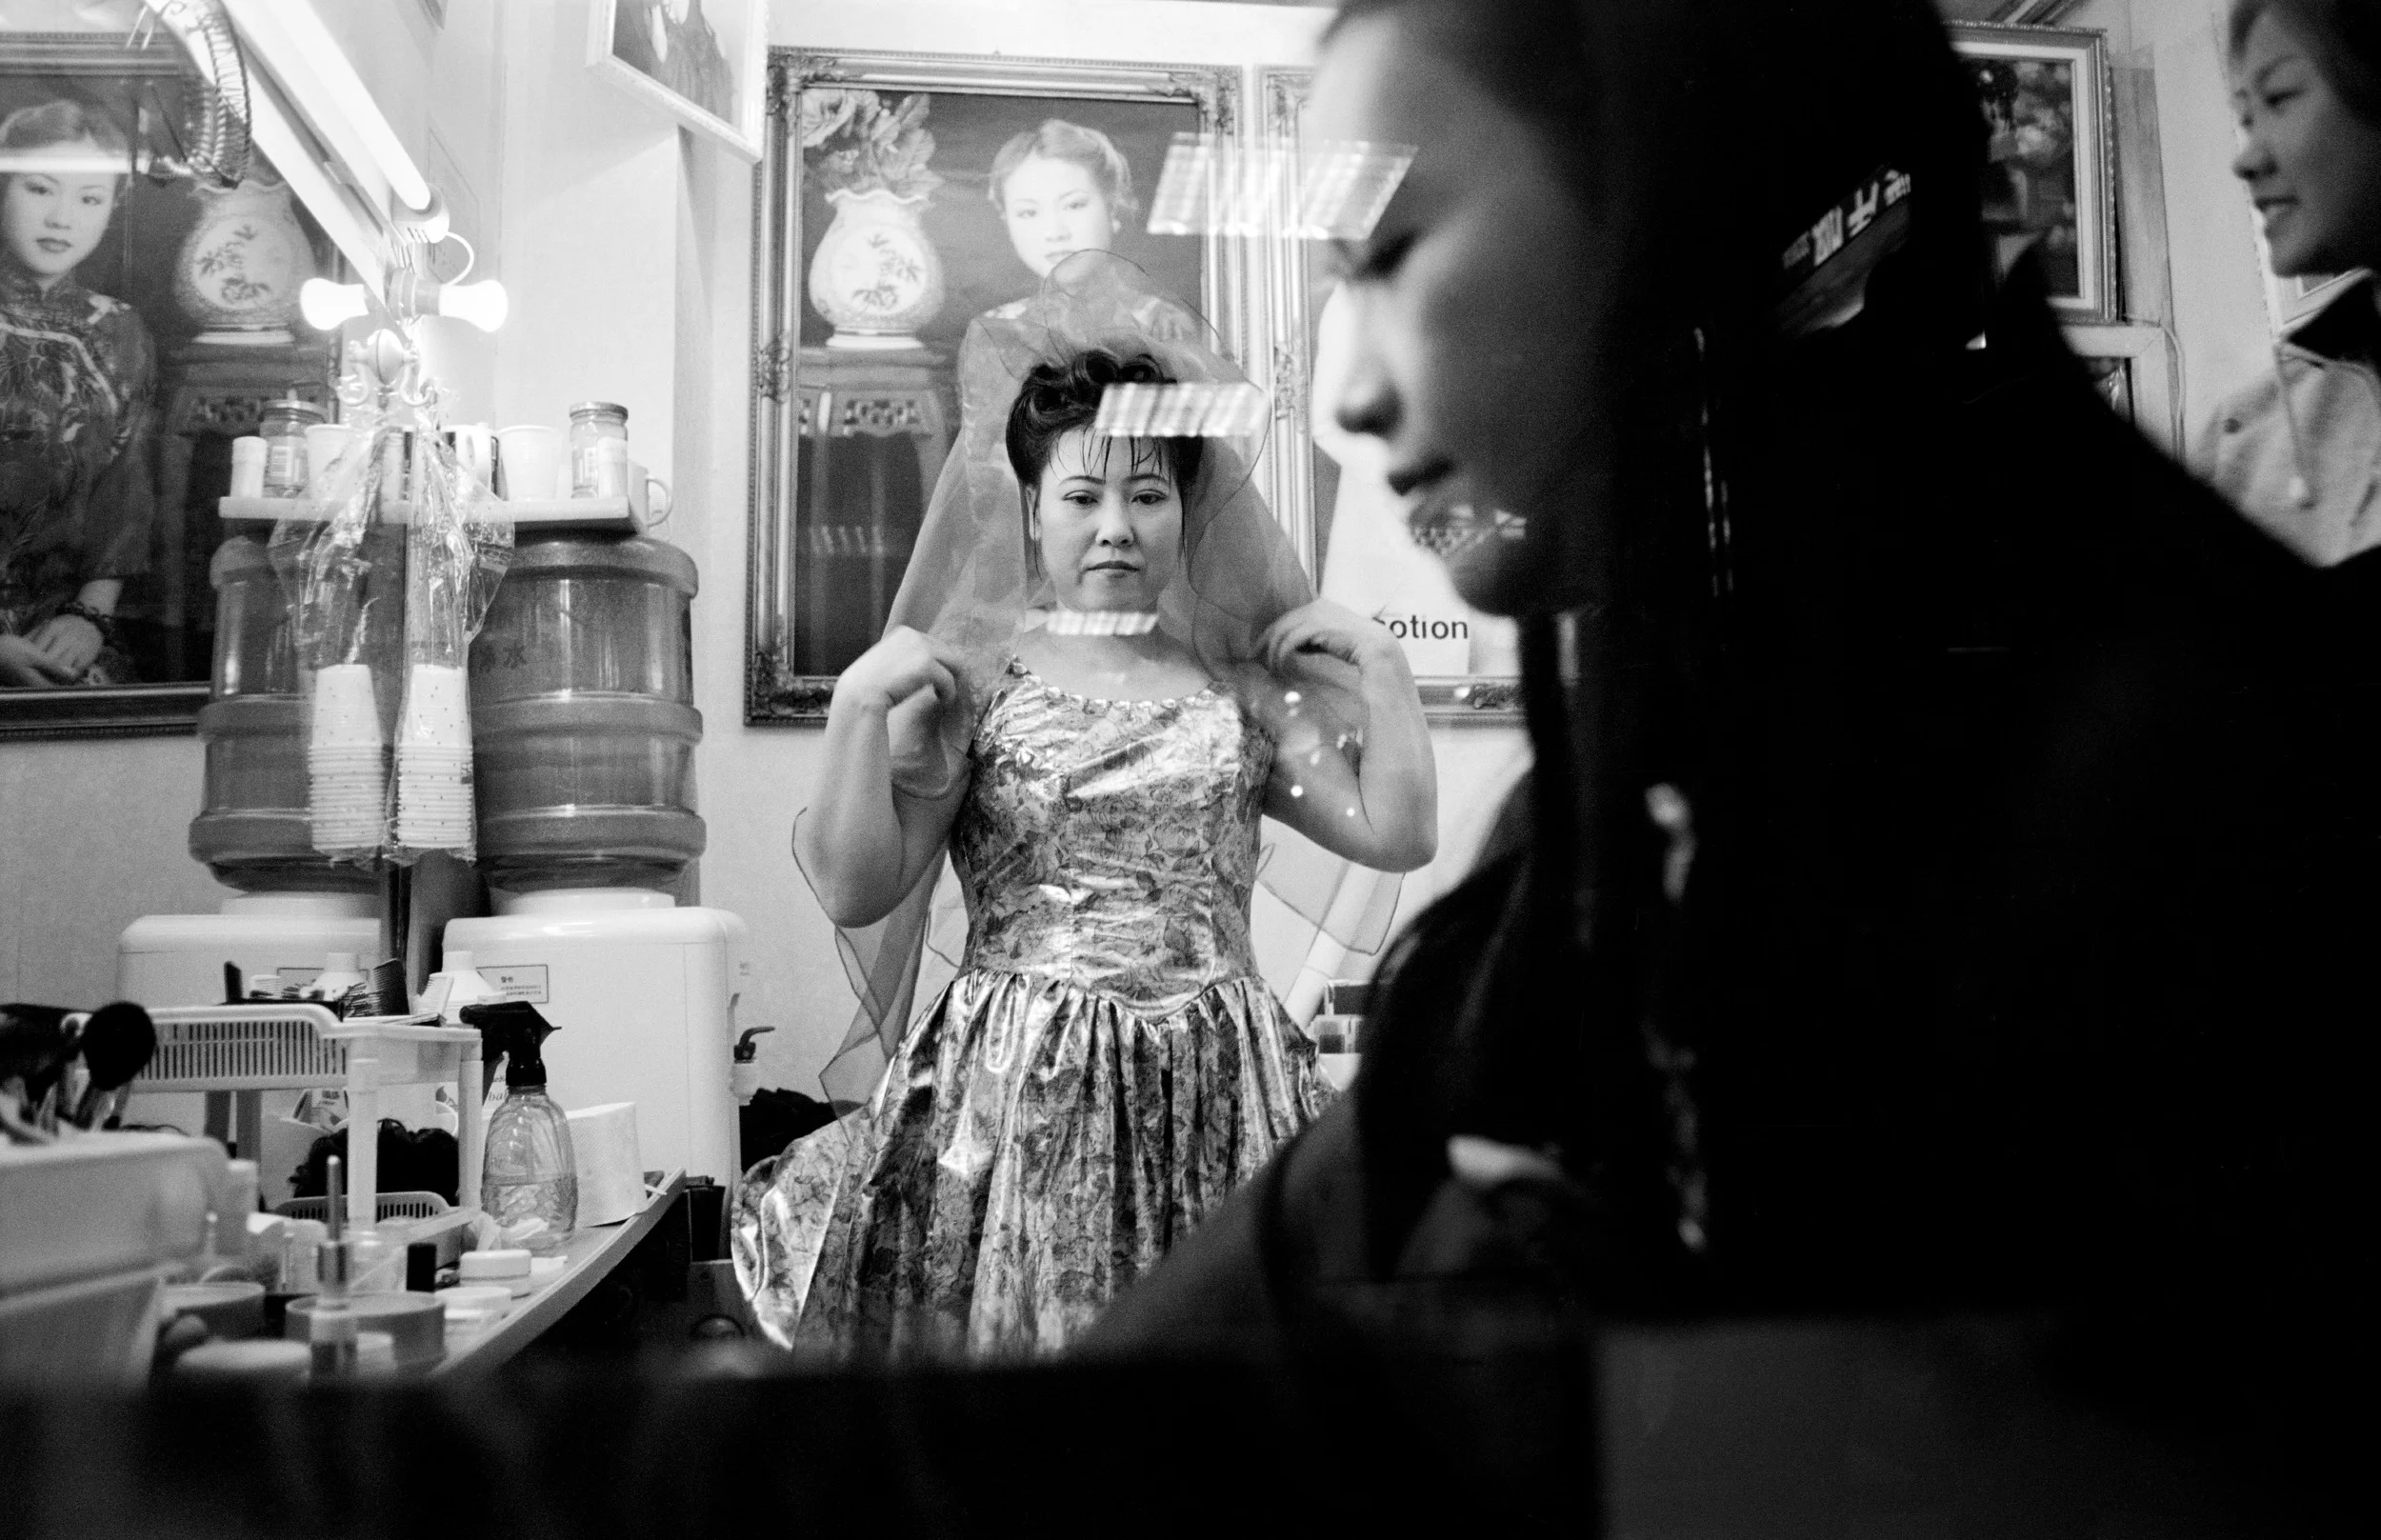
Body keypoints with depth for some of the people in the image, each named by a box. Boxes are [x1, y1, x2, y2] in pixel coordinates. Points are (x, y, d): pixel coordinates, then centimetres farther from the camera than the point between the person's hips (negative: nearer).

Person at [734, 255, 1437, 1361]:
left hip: (1216, 1090, 2)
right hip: (1019, 1088, -2)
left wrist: (1381, 665, 5)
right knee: (1016, 1327, -2)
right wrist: (860, 707, -13)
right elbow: (855, 893, -4)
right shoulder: (970, 679, 3)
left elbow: (1398, 835, 6)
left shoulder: (1237, 688, 10)